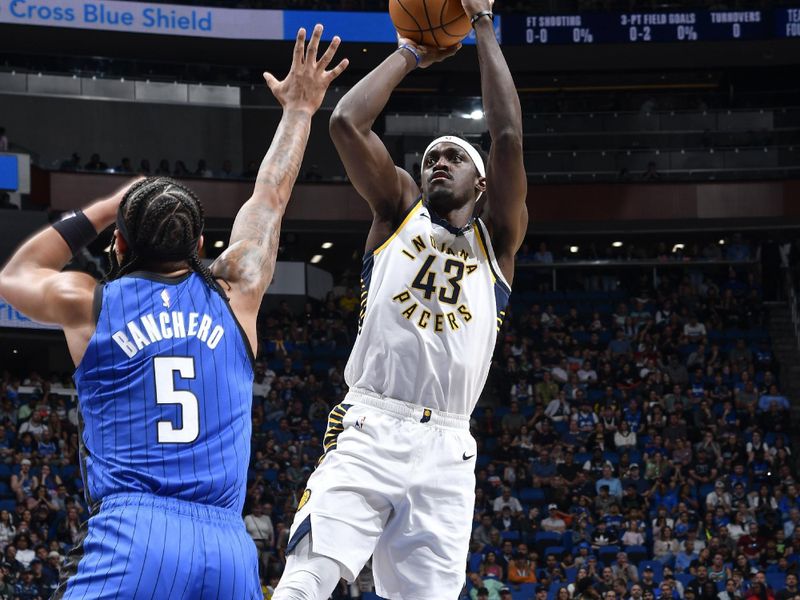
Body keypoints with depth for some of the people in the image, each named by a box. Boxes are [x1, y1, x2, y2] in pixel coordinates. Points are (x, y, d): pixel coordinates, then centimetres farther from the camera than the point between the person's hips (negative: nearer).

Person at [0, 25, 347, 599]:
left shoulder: (89, 304, 12)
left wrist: (104, 208, 37)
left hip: (129, 537, -2)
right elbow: (270, 199, 33)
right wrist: (299, 108, 46)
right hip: (230, 546, 3)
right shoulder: (233, 296, 15)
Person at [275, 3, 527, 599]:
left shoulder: (497, 236, 16)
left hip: (445, 450, 1)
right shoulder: (399, 211, 16)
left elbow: (509, 135, 2)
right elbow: (347, 121, 4)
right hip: (369, 431, -1)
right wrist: (411, 54, 14)